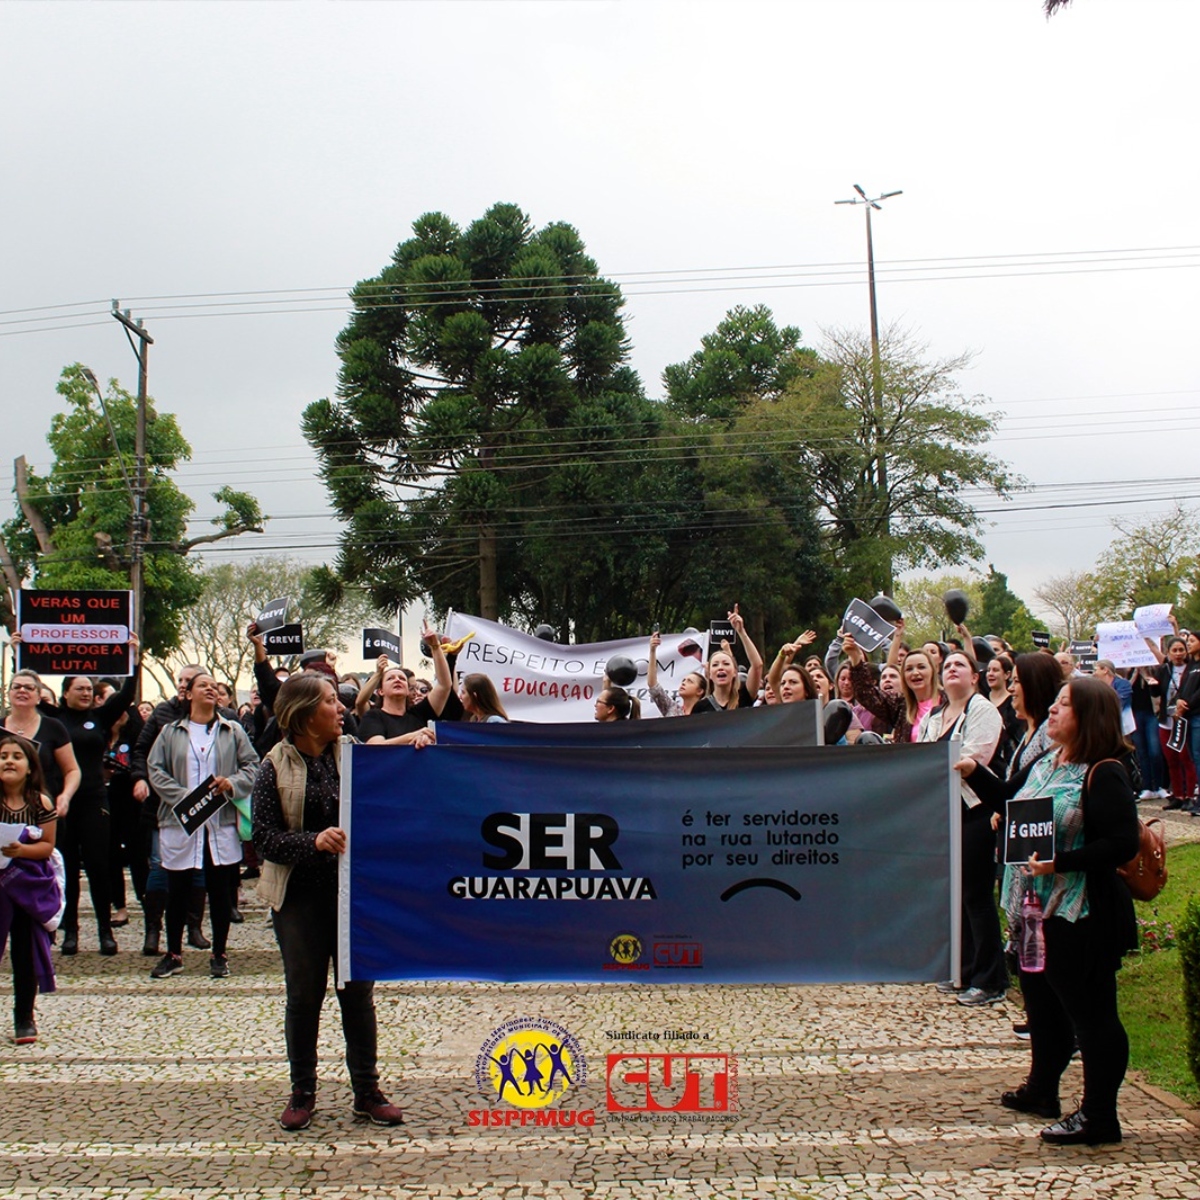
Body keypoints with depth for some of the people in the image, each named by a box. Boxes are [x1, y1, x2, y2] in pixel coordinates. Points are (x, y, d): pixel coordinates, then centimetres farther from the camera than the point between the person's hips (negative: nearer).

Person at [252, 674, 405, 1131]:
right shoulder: (276, 766, -4)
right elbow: (264, 838, -8)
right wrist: (314, 842, -24)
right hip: (300, 896, -2)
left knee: (358, 990, 8)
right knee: (304, 994, 8)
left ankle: (367, 1090, 20)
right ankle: (302, 1092, 22)